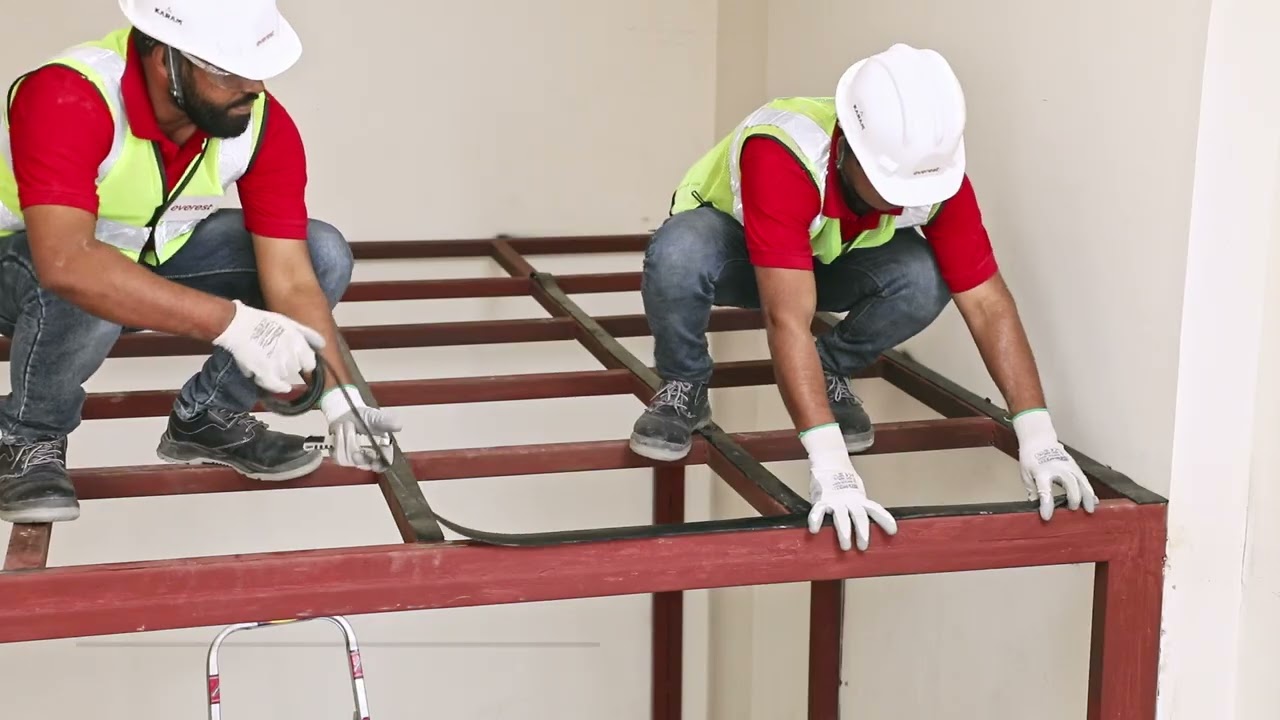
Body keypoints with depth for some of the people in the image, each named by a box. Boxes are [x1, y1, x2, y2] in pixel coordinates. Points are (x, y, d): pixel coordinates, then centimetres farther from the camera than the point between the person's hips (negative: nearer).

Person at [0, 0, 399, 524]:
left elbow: (291, 280, -20)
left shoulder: (264, 125, -21)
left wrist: (340, 400, -31)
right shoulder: (67, 98, -36)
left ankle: (205, 418, 2)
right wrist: (231, 322, -53)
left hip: (158, 256, 5)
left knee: (323, 255, -14)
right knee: (80, 295, -40)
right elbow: (67, 264, -49)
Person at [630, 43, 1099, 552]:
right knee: (677, 256, -40)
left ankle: (830, 373, 0)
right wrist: (828, 462, -55)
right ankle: (684, 386, -9)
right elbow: (788, 321, -48)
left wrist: (1038, 435, -32)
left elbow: (988, 305, -24)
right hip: (730, 241, -3)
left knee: (924, 279, -30)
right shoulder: (781, 157, -43)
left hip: (828, 260, 3)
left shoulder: (933, 168, -29)